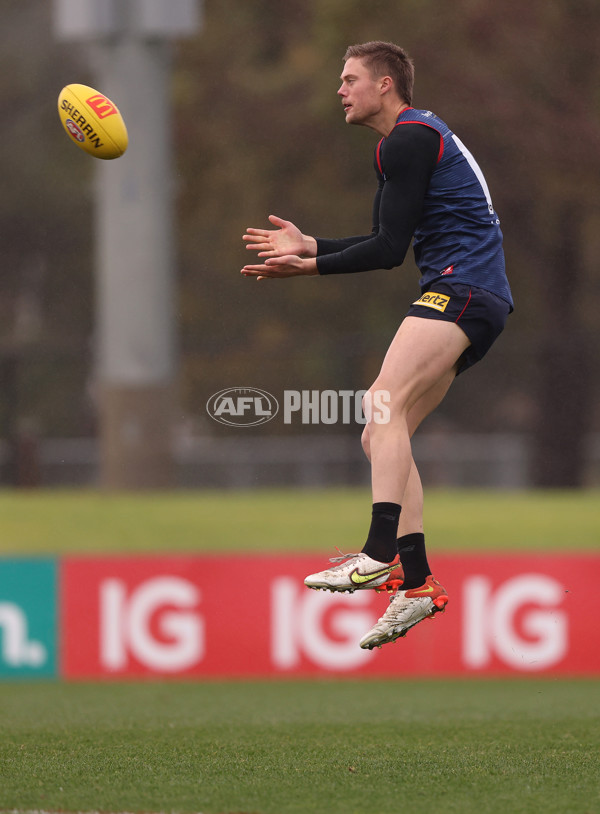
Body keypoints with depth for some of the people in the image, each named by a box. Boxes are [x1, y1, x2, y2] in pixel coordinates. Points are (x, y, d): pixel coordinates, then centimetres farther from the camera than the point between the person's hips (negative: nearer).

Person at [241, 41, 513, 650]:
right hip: (472, 301, 11)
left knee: (385, 401, -28)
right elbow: (387, 242, 28)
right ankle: (417, 582, 3)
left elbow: (390, 250, -13)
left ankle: (380, 553, -42)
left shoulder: (409, 139, -8)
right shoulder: (411, 139, 24)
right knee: (381, 437, 8)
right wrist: (310, 245, 27)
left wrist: (312, 266, -12)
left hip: (464, 285, -11)